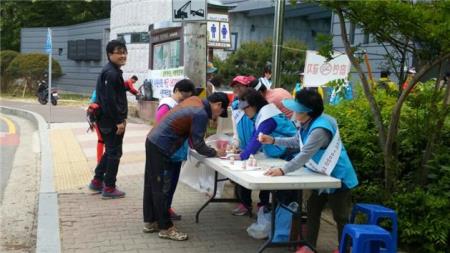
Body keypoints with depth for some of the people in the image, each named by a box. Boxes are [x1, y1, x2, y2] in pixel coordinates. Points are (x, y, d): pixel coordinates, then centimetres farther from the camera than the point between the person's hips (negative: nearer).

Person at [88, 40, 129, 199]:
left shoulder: (111, 71, 17)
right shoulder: (112, 73, -17)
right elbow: (110, 100, -24)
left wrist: (121, 118, 19)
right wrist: (119, 121, -22)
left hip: (106, 120, 10)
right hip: (112, 121, -10)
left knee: (110, 151, 21)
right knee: (114, 153, 0)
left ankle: (97, 181, 29)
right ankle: (109, 188, 8)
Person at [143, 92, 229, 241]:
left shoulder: (195, 100, 9)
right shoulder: (201, 114, -17)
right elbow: (198, 144, -12)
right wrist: (215, 153, 1)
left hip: (153, 140, 10)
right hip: (161, 147, -10)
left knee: (152, 184, 16)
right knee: (162, 188, -1)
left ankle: (150, 222, 28)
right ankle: (165, 228, 9)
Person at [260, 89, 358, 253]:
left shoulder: (320, 129, -32)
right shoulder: (307, 124, -1)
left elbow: (305, 155, -35)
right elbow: (295, 142, 15)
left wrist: (282, 171, -38)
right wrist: (273, 140, 3)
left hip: (338, 178, -10)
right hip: (322, 176, 10)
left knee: (340, 218, 4)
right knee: (312, 211, 16)